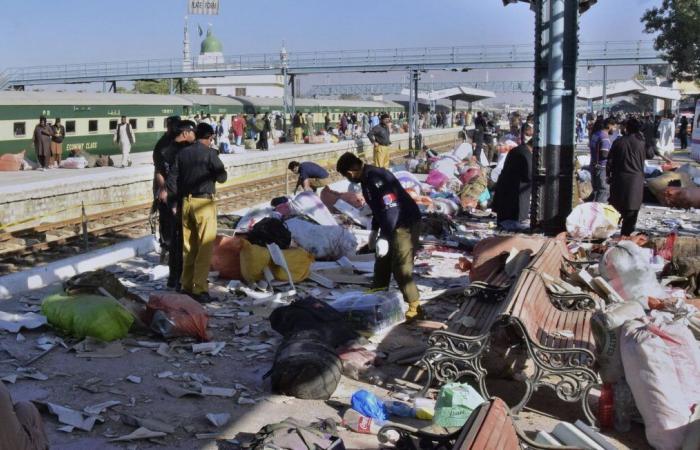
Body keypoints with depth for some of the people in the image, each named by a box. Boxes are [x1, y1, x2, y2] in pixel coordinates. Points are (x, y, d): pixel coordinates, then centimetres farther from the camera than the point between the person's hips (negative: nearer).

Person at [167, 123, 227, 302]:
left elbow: (172, 179, 5)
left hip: (186, 202, 6)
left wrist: (177, 199, 14)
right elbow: (222, 177, -7)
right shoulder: (209, 153, -9)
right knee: (205, 247, -1)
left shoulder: (183, 153, 7)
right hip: (204, 203, -6)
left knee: (188, 246, 14)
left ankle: (187, 286, 21)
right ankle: (199, 289, -2)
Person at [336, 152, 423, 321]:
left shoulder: (377, 179, -25)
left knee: (401, 268, -9)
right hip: (392, 225, 11)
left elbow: (391, 208, -29)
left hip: (405, 225, -11)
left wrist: (384, 238, -27)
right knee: (382, 263, 20)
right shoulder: (367, 178, 7)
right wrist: (374, 230, 25)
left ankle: (415, 309, -1)